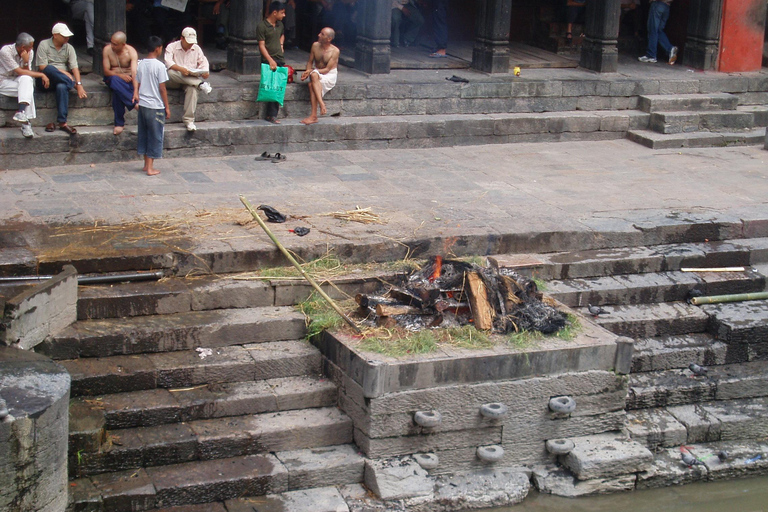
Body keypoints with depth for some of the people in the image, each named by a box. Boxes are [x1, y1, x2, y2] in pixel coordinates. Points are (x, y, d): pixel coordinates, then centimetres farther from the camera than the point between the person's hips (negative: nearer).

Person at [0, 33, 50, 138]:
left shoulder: (29, 53, -2)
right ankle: (25, 122, -36)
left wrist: (26, 62, -27)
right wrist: (41, 75, -21)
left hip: (17, 81, 5)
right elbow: (19, 72, -22)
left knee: (26, 79, -30)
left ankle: (21, 112, -39)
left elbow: (26, 72, -7)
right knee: (28, 89, -30)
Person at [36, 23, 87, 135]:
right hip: (47, 79, -2)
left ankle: (62, 122, -39)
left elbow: (74, 67, -3)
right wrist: (63, 72, -13)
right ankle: (72, 84, -27)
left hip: (62, 80, 2)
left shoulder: (69, 48, 8)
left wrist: (79, 85, -18)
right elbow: (42, 67, -10)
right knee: (49, 69, -38)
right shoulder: (44, 44, -2)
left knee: (62, 87, -37)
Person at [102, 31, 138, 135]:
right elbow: (106, 71, -9)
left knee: (117, 93, -36)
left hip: (128, 79, -1)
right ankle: (134, 104, -36)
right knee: (115, 80, -38)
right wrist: (120, 75, -28)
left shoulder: (131, 52, -14)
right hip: (112, 78, 1)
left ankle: (119, 123, -29)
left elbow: (134, 72, -27)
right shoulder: (107, 50, -7)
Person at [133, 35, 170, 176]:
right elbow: (162, 89, -13)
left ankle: (146, 164, 23)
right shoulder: (159, 66, -14)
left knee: (144, 134, 15)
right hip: (156, 106, -6)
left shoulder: (141, 64, 4)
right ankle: (150, 168, 4)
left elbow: (137, 83, 7)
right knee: (155, 136, 3)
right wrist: (167, 107, -6)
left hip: (142, 105, 6)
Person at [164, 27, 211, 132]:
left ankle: (188, 120, -37)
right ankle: (200, 84, -37)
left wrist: (205, 71, -11)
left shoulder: (196, 49, 13)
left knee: (192, 88, -36)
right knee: (170, 73, -39)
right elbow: (168, 62, -17)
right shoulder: (172, 47, -1)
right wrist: (181, 69, -35)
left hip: (191, 79, 2)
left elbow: (203, 62, 14)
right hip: (174, 81, -2)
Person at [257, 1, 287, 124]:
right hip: (269, 60, -7)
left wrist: (281, 44, 12)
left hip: (280, 60, 7)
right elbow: (261, 45, -13)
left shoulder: (280, 24, 11)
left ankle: (271, 115, 8)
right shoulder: (262, 26, -10)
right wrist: (270, 60, -21)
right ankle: (272, 115, -6)